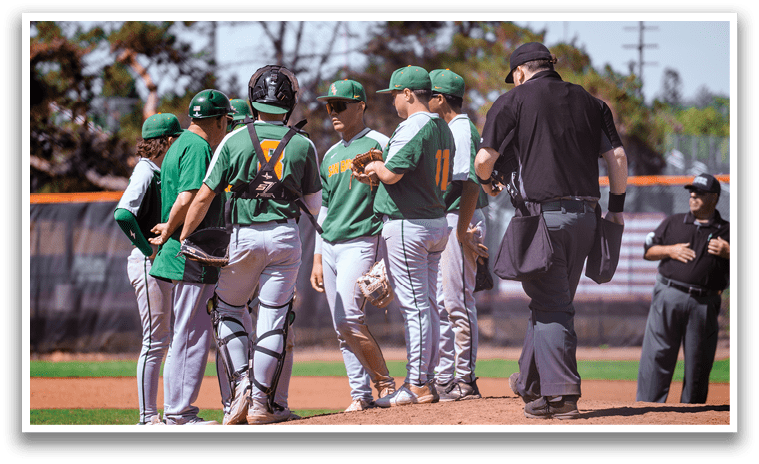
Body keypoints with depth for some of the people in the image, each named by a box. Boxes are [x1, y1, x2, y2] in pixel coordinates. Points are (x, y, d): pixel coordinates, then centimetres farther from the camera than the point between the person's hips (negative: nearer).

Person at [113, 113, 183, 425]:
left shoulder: (160, 172, 14)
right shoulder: (146, 173, -14)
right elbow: (123, 214, -27)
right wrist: (148, 249, -21)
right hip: (149, 265, -9)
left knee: (173, 339, 12)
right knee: (155, 342, -7)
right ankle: (148, 417, -3)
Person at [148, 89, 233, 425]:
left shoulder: (181, 145, 19)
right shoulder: (199, 148, -13)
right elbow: (187, 199, -23)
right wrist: (168, 234, -12)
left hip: (179, 251, 10)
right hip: (192, 255, -10)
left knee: (185, 334, 14)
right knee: (192, 335, -7)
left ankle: (176, 411, 17)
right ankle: (180, 413, -5)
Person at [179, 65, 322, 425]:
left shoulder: (234, 141, -2)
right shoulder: (303, 145, 3)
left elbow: (203, 197, -4)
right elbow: (314, 206, 10)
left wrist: (182, 237, 3)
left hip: (243, 237, -1)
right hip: (286, 236, 1)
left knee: (226, 310, 16)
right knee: (274, 319, 4)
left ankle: (243, 384, 0)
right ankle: (263, 403, 5)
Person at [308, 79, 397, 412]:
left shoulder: (378, 145, -4)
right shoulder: (331, 155, 19)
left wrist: (384, 255, -16)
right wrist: (317, 258, 17)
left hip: (361, 243, -8)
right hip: (330, 248, 8)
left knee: (349, 318, -19)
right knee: (342, 327, 4)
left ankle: (384, 381, -7)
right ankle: (361, 394, 7)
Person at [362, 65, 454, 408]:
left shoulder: (413, 127, -16)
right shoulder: (443, 129, 14)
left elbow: (391, 174, -24)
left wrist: (375, 166, 0)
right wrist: (380, 170, 16)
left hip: (407, 223, -10)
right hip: (437, 222, 10)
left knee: (414, 305, -8)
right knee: (428, 305, 13)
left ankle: (416, 386, -7)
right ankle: (427, 382, 17)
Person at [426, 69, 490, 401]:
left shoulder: (461, 131, -13)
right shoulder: (448, 131, 19)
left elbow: (470, 185, -21)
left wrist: (462, 233, -23)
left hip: (459, 222, -11)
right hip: (445, 224, 11)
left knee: (458, 303, -8)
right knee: (440, 303, 13)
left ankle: (464, 381, -6)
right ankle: (443, 378, 17)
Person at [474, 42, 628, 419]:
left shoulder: (513, 101, 2)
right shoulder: (590, 103, 16)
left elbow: (485, 157, -3)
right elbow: (617, 155, 8)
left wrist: (486, 182, 18)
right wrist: (616, 207, 14)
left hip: (543, 214, -5)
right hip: (585, 215, 5)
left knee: (550, 306, -5)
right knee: (553, 301, 15)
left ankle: (562, 395, -12)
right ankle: (530, 384, 25)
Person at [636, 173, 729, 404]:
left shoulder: (726, 231, 11)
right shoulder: (673, 222, 17)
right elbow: (648, 251, 16)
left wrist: (727, 253, -12)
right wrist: (670, 250, -1)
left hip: (704, 304, -1)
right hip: (667, 297, 1)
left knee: (698, 362, 2)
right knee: (656, 355, -7)